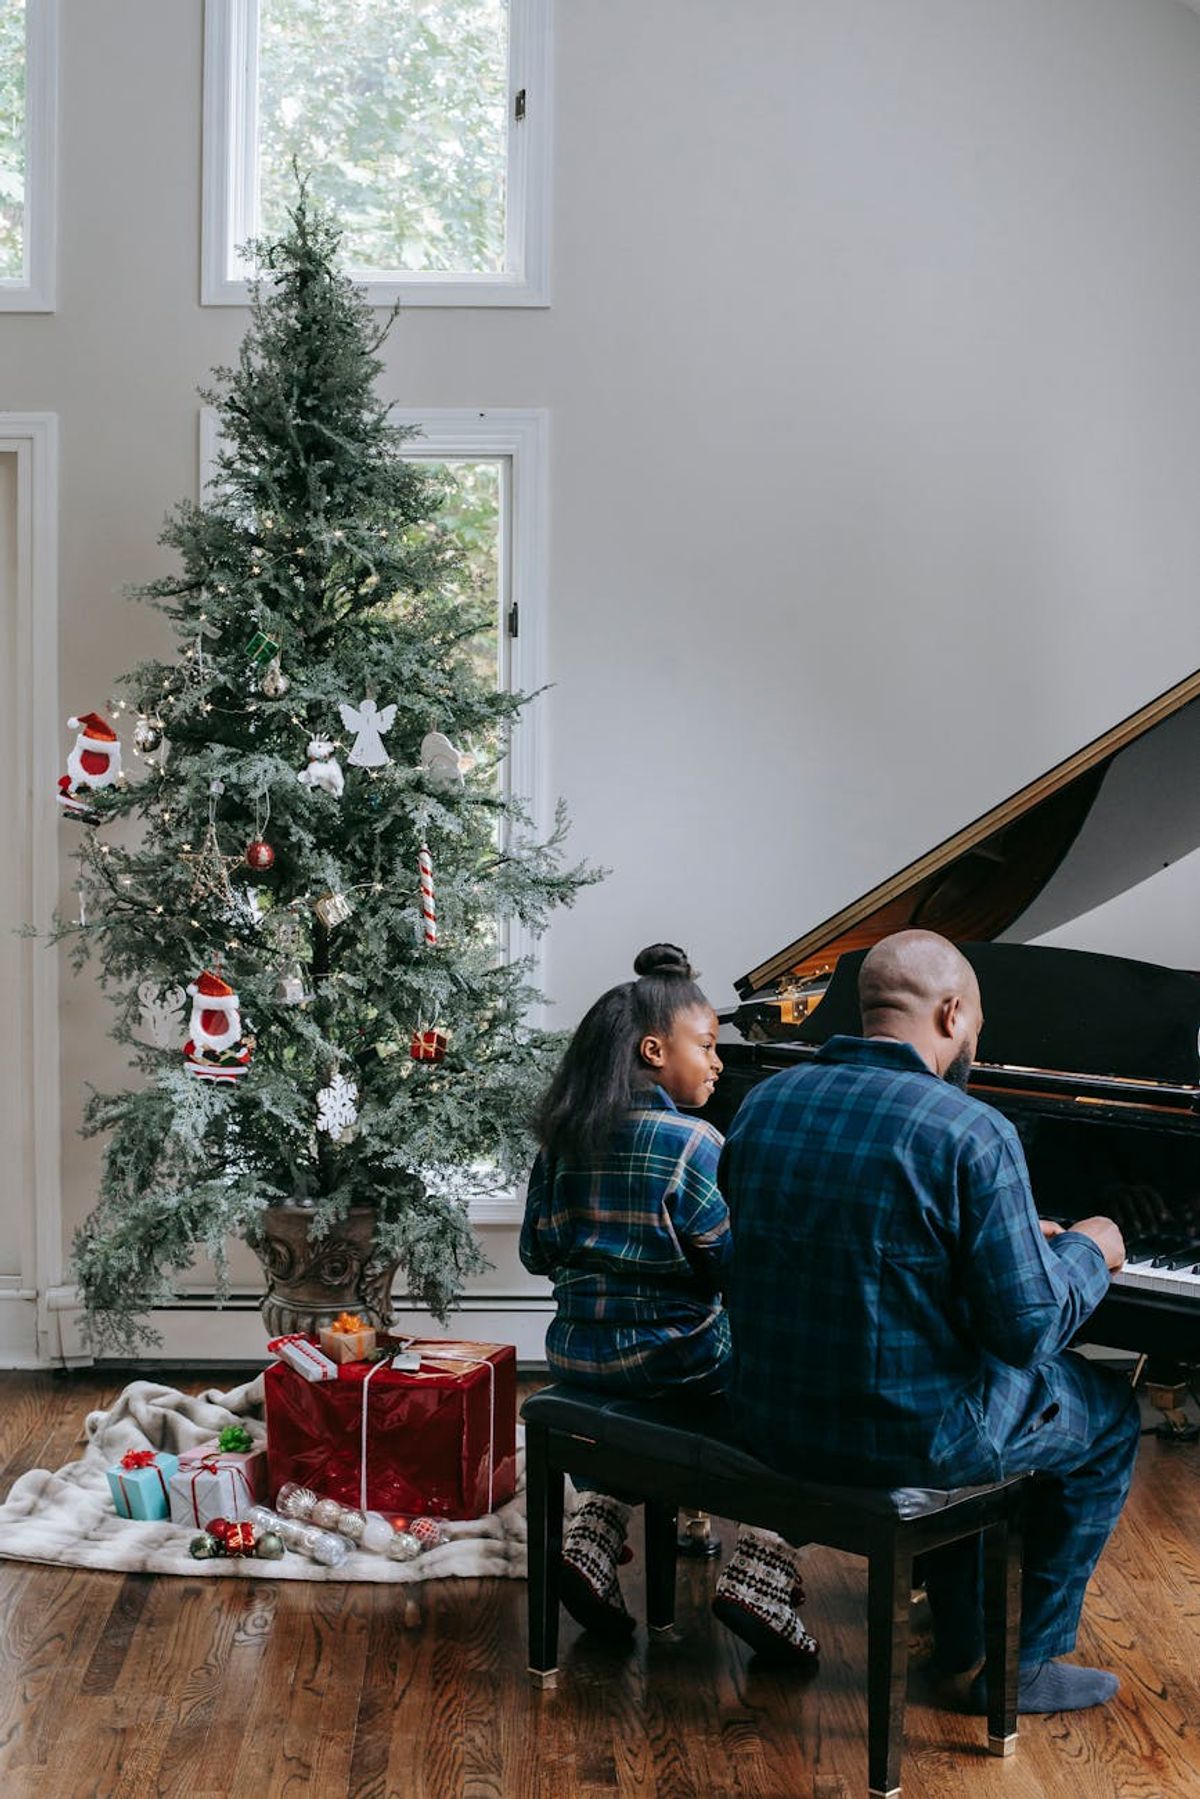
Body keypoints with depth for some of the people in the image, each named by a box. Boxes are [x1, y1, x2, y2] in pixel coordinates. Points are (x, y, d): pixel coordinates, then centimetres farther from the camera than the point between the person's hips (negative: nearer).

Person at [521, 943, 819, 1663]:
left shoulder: (562, 1140, 3)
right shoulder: (692, 1144, -17)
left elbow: (538, 1252, 11)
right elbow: (742, 1268, -18)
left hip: (576, 1353, 7)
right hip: (672, 1355, -7)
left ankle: (595, 1536, 18)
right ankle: (761, 1574, -2)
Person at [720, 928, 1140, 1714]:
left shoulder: (764, 1102, 1)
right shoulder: (971, 1132, -20)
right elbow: (1028, 1328, -18)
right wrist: (1087, 1251, 3)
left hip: (773, 1418, 6)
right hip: (911, 1438, -6)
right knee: (1111, 1411, 22)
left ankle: (960, 1634, 40)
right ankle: (1022, 1663, 26)